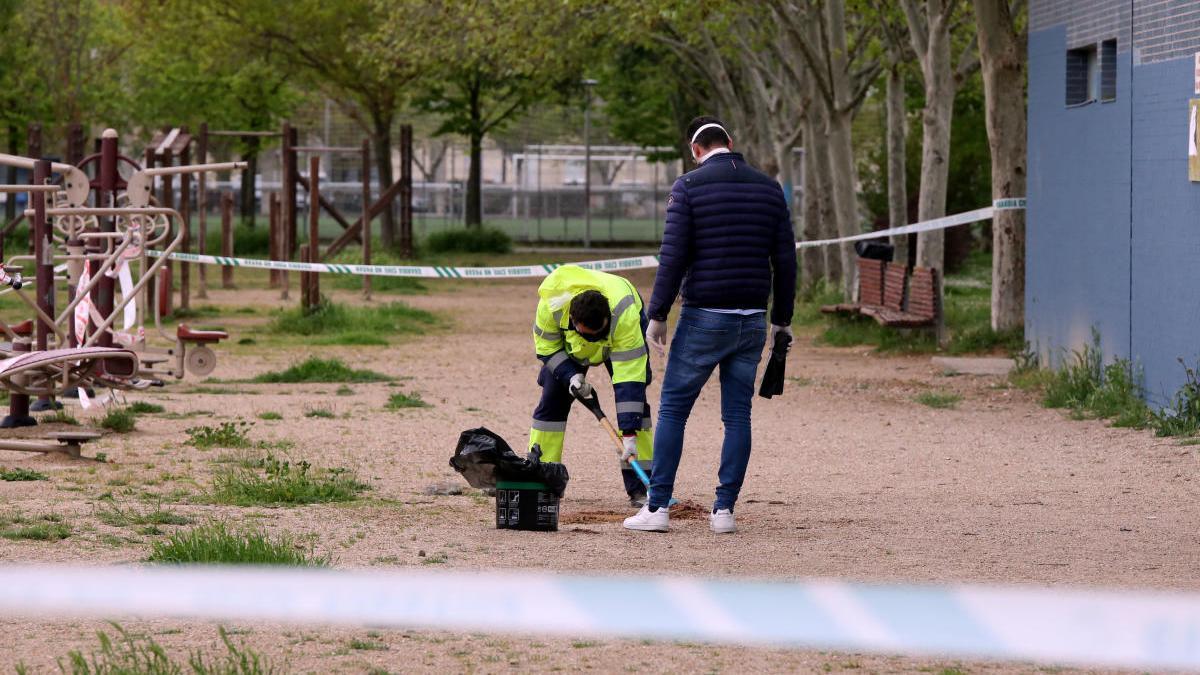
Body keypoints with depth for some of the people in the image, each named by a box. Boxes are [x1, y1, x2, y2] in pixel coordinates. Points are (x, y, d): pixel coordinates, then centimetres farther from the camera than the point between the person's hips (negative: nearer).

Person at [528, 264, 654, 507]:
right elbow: (546, 348, -16)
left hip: (622, 337, -2)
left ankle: (639, 487, -17)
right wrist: (571, 375, -33)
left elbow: (629, 377, -44)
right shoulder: (551, 305, -38)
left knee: (633, 394, -19)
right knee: (552, 400, -8)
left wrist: (629, 434, -46)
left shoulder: (624, 314, -45)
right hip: (569, 345, 2)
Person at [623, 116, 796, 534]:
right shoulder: (769, 189, 8)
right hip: (753, 319, 4)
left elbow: (673, 257, -10)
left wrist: (657, 315, -5)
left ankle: (658, 508, -1)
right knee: (737, 415, 8)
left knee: (673, 409, 3)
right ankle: (724, 510, 5)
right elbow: (785, 260, 8)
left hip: (704, 317, -4)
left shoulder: (689, 186, -5)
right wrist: (782, 320, 16)